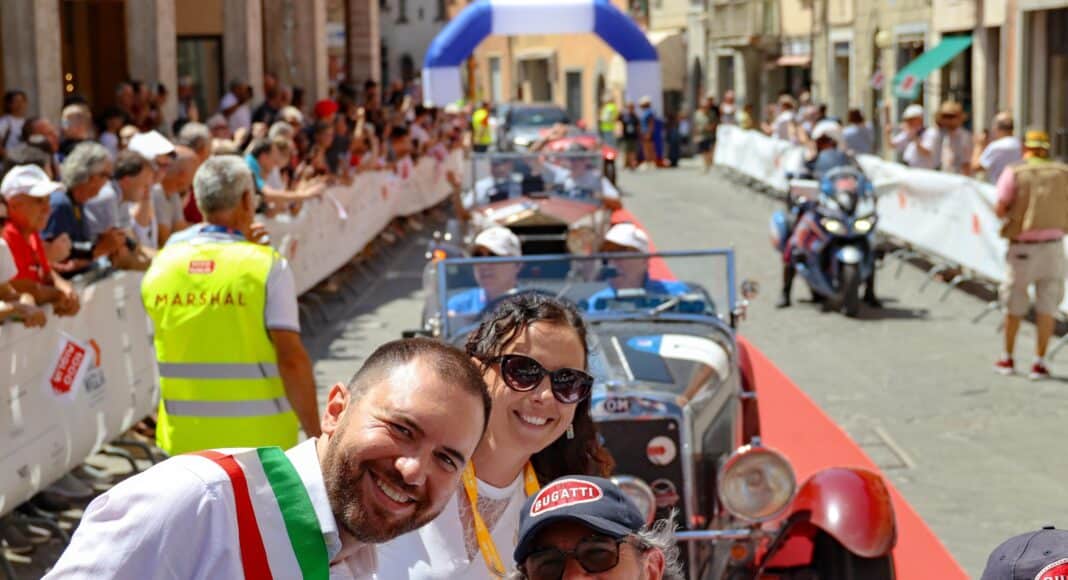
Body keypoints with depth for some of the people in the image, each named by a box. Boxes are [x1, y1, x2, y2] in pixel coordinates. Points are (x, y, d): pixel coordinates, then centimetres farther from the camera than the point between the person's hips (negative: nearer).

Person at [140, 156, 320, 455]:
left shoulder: (161, 264, 2)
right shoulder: (267, 265, -10)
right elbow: (291, 358, -14)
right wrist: (316, 436, -8)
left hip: (183, 435, 4)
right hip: (257, 438, -3)